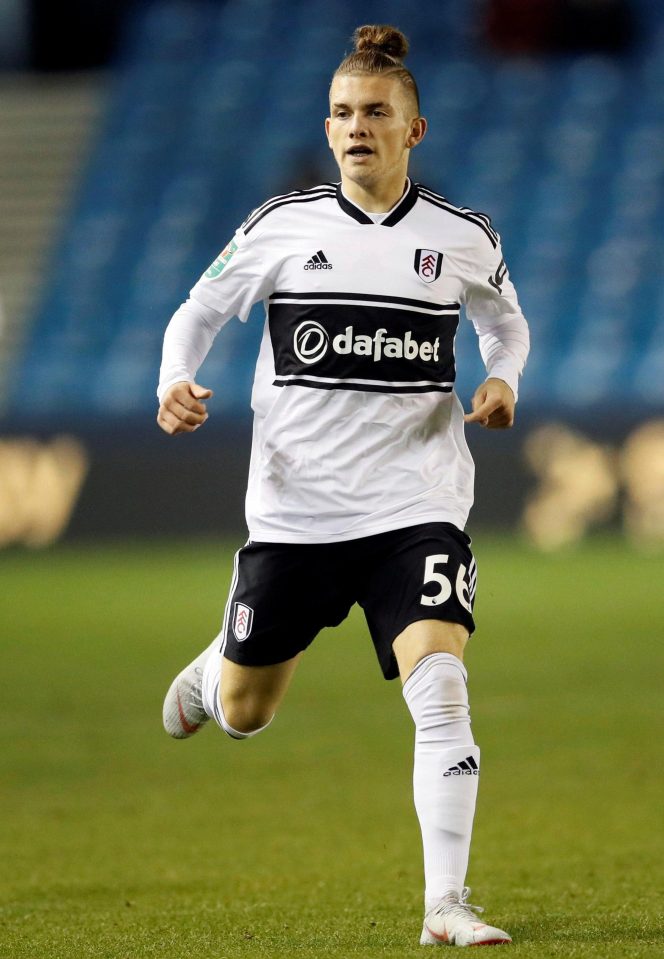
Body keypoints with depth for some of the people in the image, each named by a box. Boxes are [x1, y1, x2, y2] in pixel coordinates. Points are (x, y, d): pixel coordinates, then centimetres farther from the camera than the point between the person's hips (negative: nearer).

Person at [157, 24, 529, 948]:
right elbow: (199, 312, 10)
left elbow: (506, 322, 20)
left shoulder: (465, 239, 0)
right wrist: (175, 385, -9)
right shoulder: (281, 227, -2)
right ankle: (215, 664, 54)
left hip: (416, 510, -1)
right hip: (293, 514, 1)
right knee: (243, 715, 14)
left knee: (440, 688, -21)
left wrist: (504, 382, -1)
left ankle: (446, 906, -16)